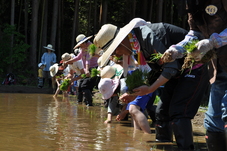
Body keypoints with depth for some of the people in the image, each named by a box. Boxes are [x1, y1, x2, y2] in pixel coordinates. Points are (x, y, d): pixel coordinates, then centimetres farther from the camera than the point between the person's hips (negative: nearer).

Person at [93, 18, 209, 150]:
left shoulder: (148, 36, -27)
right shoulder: (136, 46, 3)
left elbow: (171, 67, -26)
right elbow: (155, 74, 10)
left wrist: (150, 89, -23)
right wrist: (133, 94, 2)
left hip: (194, 69, -9)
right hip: (178, 73, 9)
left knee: (178, 113, -18)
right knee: (162, 112, 8)